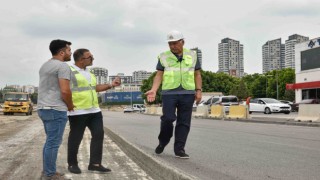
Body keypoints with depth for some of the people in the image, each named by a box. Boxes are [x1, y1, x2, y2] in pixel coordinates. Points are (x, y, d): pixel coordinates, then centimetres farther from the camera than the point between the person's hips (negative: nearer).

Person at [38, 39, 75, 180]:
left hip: (43, 108, 10)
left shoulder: (45, 66, 17)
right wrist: (70, 105, -3)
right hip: (56, 110, -10)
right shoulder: (63, 66, -13)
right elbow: (65, 91, -20)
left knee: (50, 141, 16)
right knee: (53, 143, -4)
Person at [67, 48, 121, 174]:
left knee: (98, 134, 5)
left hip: (94, 110, 8)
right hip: (78, 111, -8)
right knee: (75, 138, 4)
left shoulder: (88, 72, 18)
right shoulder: (69, 71, -10)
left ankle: (95, 163, 13)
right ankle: (72, 164, 20)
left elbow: (94, 88, 26)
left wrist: (111, 85, 18)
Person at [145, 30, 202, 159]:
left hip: (187, 94, 2)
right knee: (168, 119, -9)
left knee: (184, 122, 1)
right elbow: (159, 75, 4)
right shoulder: (163, 57, 8)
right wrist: (153, 90, -10)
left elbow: (197, 74, 14)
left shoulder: (192, 55, 12)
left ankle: (179, 149, 7)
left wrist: (198, 90, 4)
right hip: (169, 93, -1)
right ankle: (162, 142, 16)